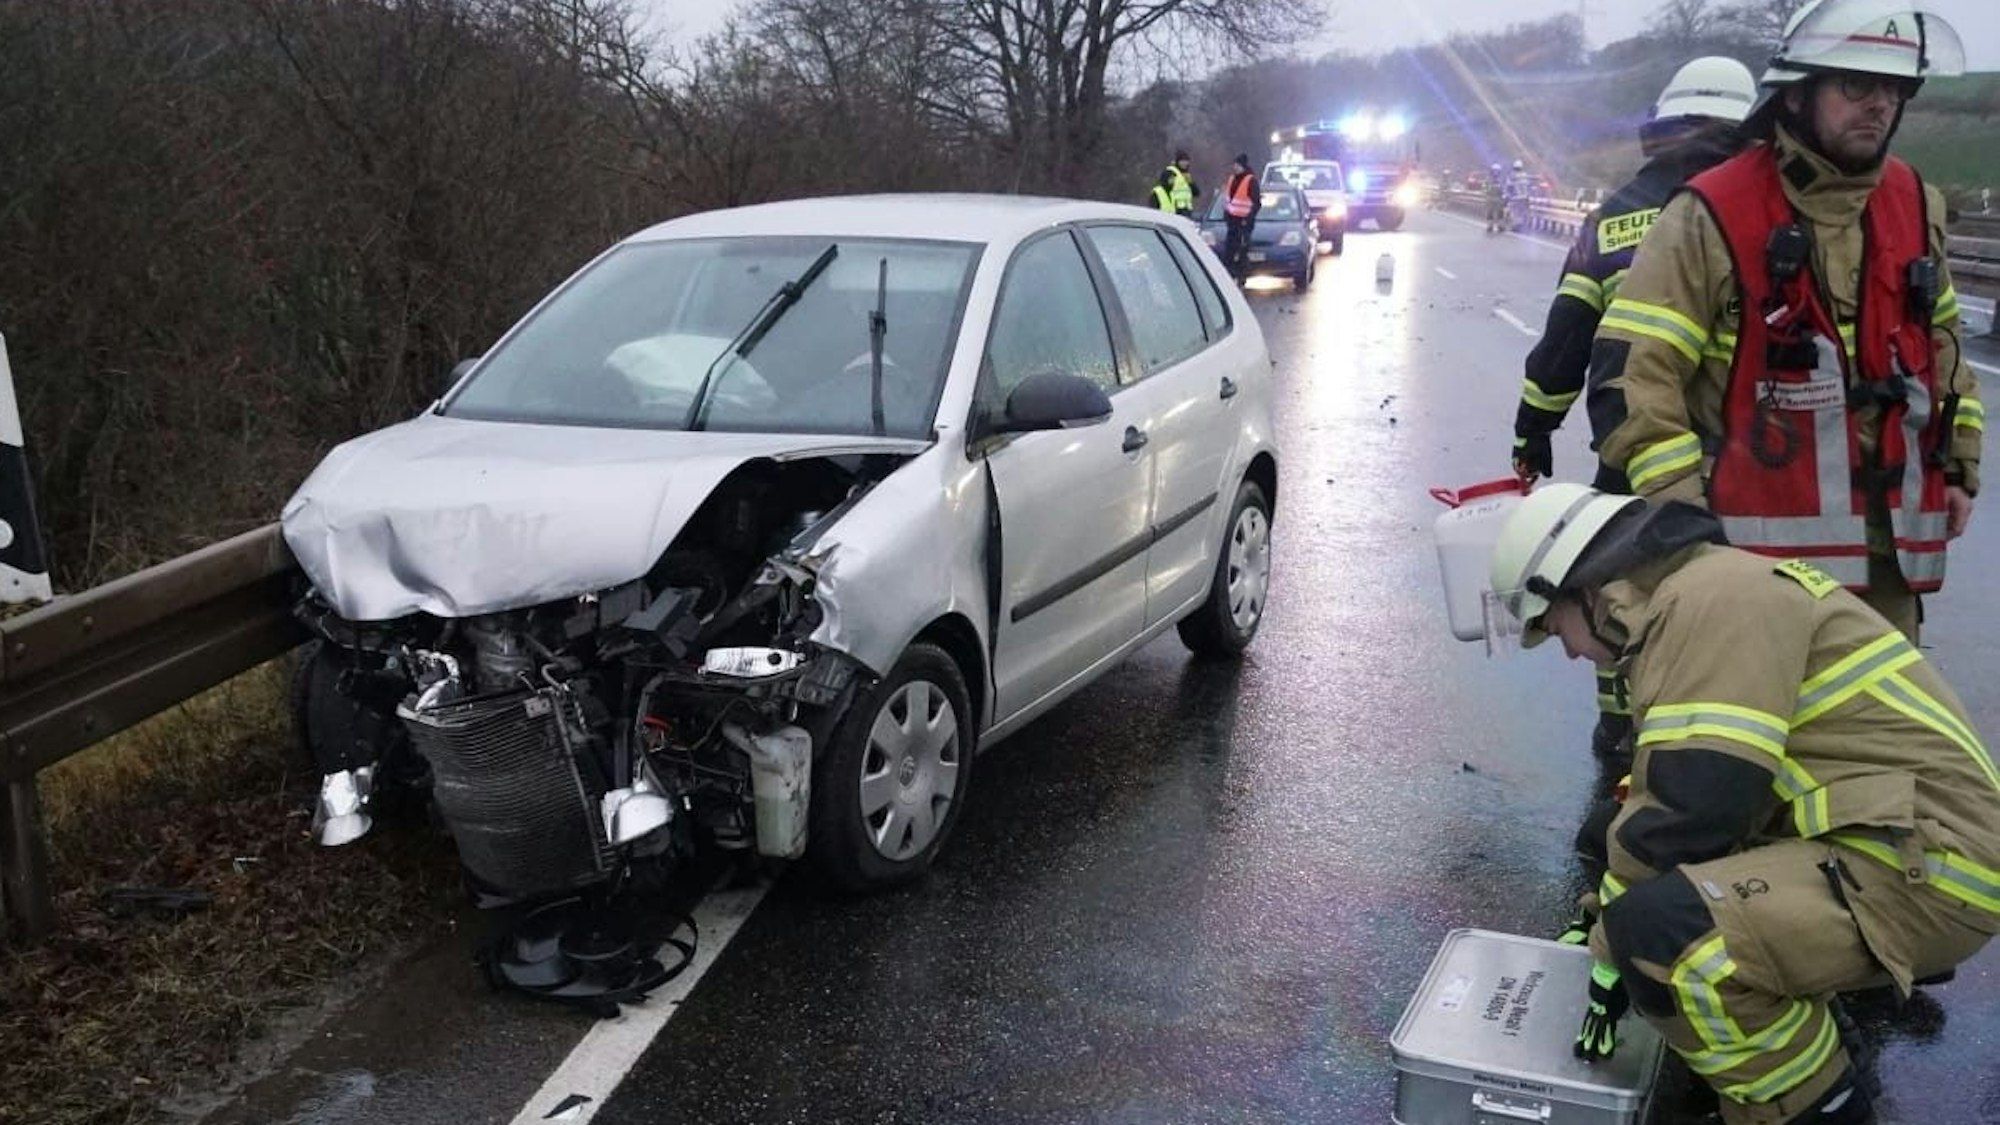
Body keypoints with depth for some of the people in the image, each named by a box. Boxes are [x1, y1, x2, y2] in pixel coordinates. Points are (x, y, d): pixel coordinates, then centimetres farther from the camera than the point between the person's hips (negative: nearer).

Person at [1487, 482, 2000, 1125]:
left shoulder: (1712, 598, -18)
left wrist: (1612, 949, -10)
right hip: (1889, 838, 10)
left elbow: (1691, 808, -22)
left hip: (1925, 866, -10)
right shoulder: (1690, 597, 14)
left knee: (1658, 932, -29)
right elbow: (1664, 792, 19)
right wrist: (1606, 913, 19)